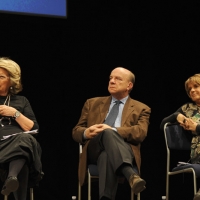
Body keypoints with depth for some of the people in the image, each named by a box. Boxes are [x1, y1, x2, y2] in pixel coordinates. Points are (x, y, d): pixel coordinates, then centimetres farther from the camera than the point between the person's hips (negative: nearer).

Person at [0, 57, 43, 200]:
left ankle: (12, 177, -64)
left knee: (25, 139, -43)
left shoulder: (21, 101, 26)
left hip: (20, 144, 1)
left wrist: (15, 113, 1)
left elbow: (34, 129, 14)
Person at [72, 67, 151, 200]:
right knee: (107, 134, -40)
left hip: (123, 150, 0)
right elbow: (76, 131, 21)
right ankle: (131, 175, -65)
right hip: (95, 150, 1)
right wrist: (86, 133, -7)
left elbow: (141, 132, -2)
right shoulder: (92, 103, 27)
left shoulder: (141, 109, 20)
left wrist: (114, 130, -19)